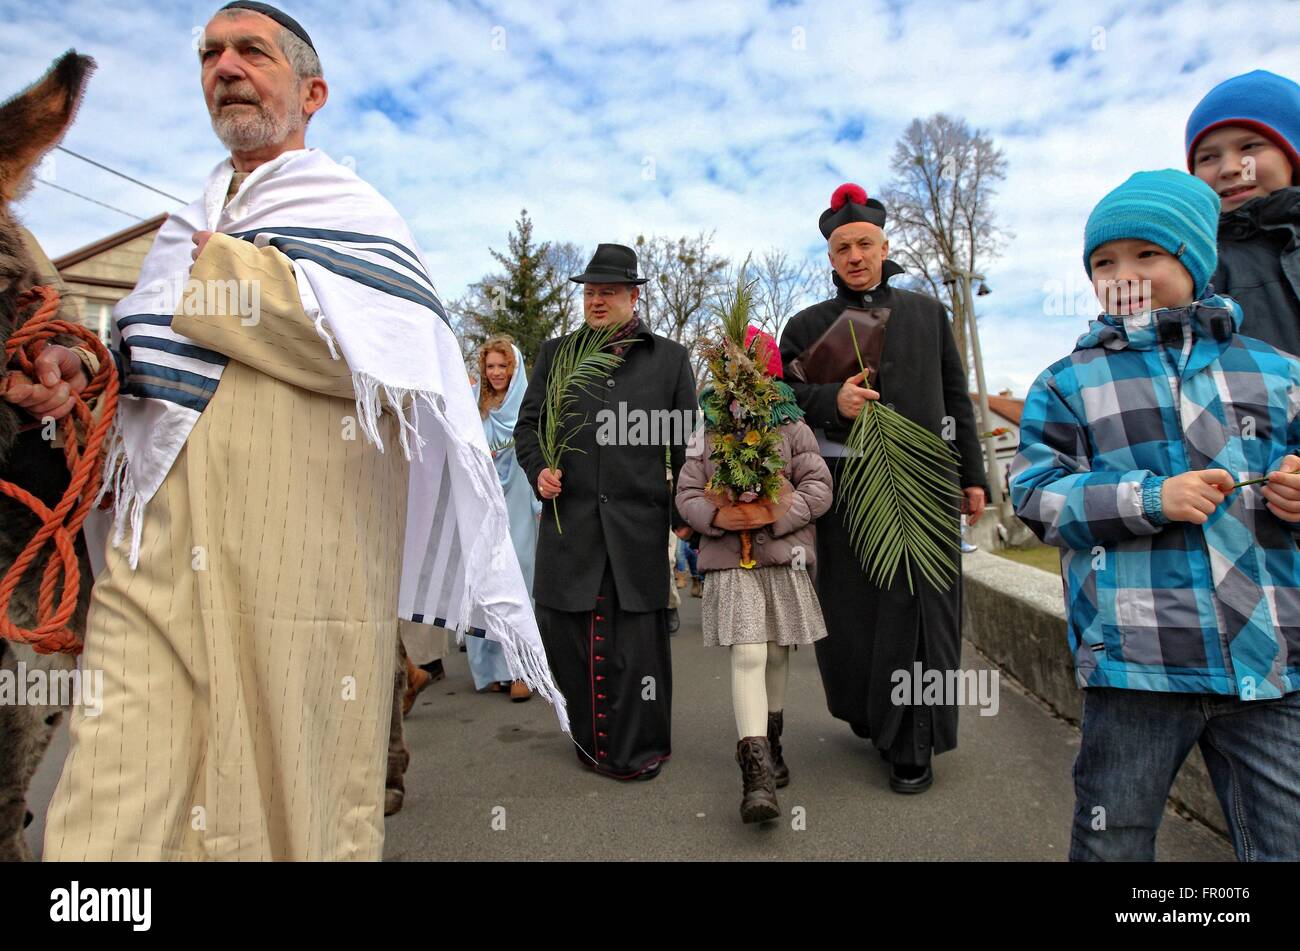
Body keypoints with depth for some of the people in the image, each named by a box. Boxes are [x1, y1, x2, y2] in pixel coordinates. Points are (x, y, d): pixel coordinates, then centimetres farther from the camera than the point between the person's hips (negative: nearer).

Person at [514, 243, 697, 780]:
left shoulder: (670, 358, 10)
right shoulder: (555, 354, 14)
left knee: (637, 640, 2)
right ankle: (590, 737, 28)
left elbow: (687, 444, 10)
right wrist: (538, 470, -3)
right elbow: (527, 426, 16)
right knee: (564, 634, 7)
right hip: (569, 521, 2)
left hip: (640, 526, -2)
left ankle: (637, 749, 19)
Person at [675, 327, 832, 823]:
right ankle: (757, 772, -9)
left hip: (784, 557, 1)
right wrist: (719, 516, -15)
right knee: (747, 656, -11)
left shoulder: (793, 430, 3)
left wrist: (774, 514, -17)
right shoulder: (707, 437, 6)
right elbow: (687, 494, 4)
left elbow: (818, 488, -3)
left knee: (776, 654, 14)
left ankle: (769, 739, 38)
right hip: (730, 562, -1)